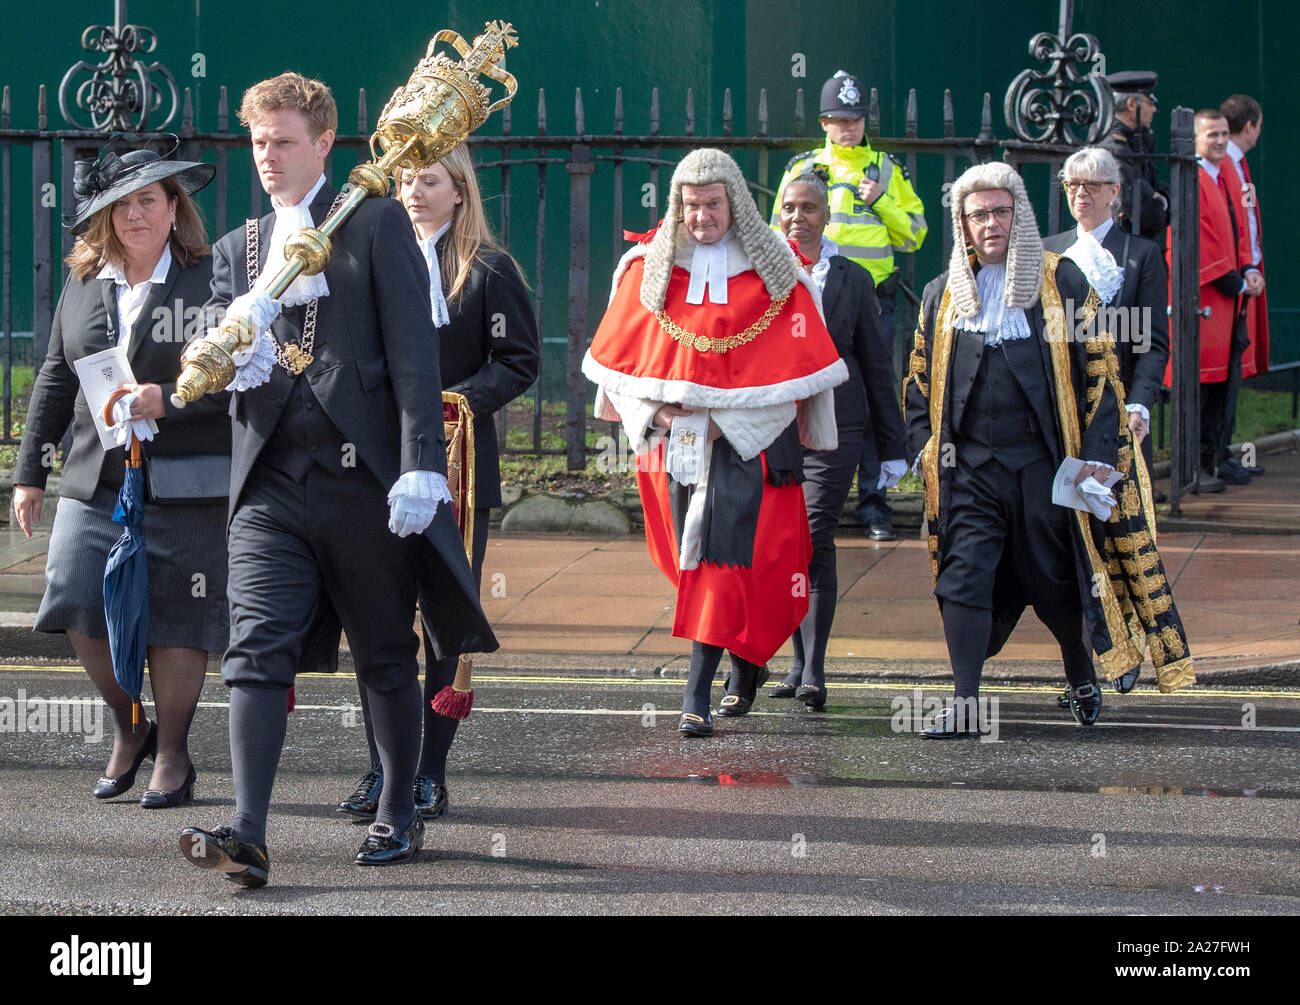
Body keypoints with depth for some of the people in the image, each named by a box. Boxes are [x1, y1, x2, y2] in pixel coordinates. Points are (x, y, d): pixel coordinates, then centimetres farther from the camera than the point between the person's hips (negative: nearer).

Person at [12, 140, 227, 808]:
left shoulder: (214, 280, -3)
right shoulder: (82, 285, 12)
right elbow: (55, 382, 17)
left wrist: (168, 399, -19)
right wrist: (30, 472, 15)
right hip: (96, 484, 4)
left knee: (175, 623, 0)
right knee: (83, 609, -5)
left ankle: (172, 753, 14)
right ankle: (128, 729, 17)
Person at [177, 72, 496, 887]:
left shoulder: (377, 226, 2)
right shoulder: (236, 251, 17)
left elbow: (414, 352, -5)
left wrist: (420, 468, -14)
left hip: (365, 478, -3)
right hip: (272, 484, 3)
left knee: (387, 658, 8)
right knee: (257, 654, -10)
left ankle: (400, 815, 23)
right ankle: (248, 835, -18)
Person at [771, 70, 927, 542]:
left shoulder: (887, 171, 12)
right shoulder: (802, 169, 11)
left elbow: (913, 235, 10)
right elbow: (780, 233, 14)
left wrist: (881, 203, -5)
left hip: (873, 300, 0)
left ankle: (873, 499, 3)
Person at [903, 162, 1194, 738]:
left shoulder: (1063, 283, 3)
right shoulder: (942, 296, 11)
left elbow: (1100, 372, 1)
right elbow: (919, 383, 17)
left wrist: (1096, 456, -6)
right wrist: (923, 452, 4)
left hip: (1043, 463, -2)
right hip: (969, 468, 2)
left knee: (1058, 582, 6)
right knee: (964, 577, -10)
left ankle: (1083, 684, 28)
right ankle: (964, 705, -10)